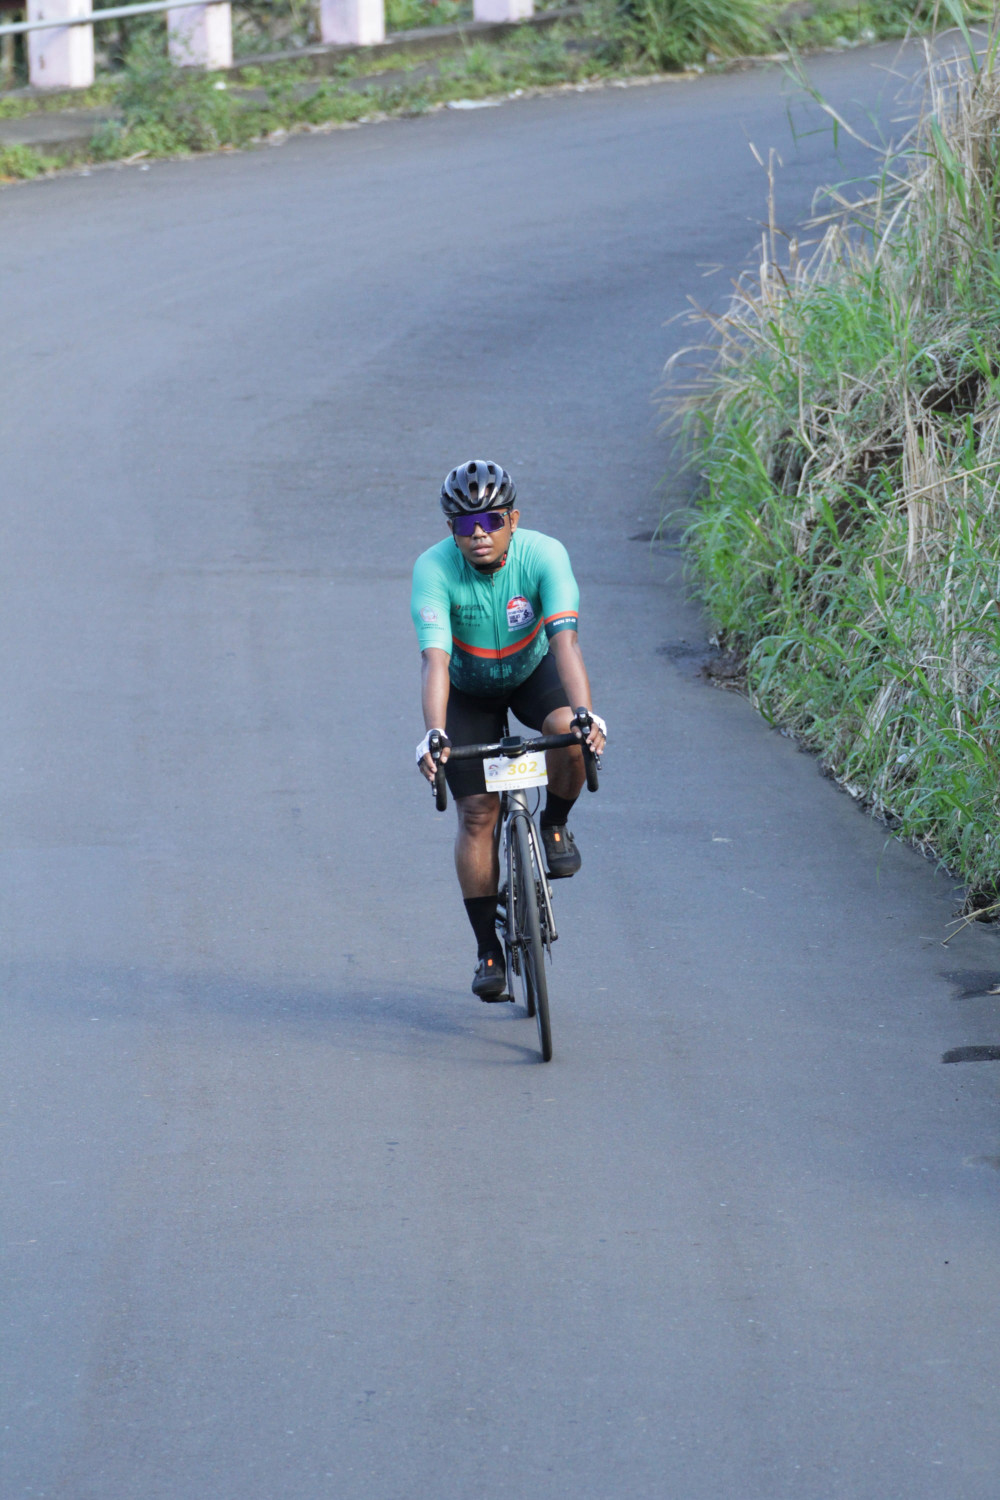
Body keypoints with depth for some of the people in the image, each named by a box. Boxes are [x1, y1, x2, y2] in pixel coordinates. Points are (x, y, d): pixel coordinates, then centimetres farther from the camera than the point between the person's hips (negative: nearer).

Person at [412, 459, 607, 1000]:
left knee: (569, 730, -32)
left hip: (532, 672, 0)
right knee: (477, 813, -8)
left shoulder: (543, 555, -30)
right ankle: (487, 950, 3)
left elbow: (564, 638, -42)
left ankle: (554, 827, -2)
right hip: (469, 691, 0)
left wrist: (585, 712, -57)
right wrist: (433, 733, -56)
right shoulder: (434, 569, -31)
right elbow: (434, 656, -41)